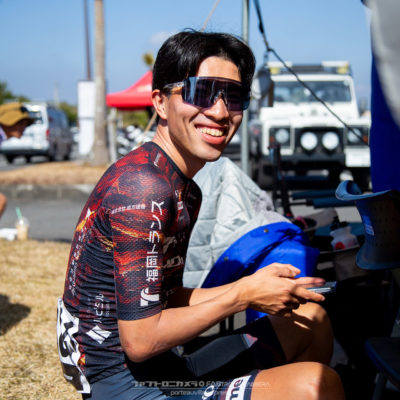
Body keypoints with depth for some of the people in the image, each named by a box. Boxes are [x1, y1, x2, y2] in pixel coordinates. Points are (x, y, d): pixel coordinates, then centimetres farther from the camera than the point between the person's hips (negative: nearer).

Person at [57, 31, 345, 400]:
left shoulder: (185, 191, 11)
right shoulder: (143, 187, -22)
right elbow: (140, 340, -23)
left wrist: (257, 288, 1)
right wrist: (243, 295, -14)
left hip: (165, 364, 10)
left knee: (311, 319, 17)